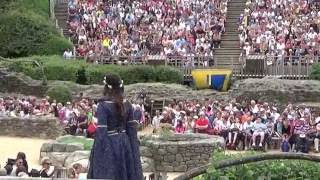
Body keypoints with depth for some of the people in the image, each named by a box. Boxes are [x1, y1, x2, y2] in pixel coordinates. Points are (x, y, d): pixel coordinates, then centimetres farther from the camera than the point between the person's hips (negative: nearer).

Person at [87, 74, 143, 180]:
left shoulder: (103, 105, -14)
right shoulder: (127, 105, 2)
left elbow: (101, 131, -17)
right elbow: (132, 128, 5)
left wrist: (96, 153, -12)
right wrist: (133, 150, 13)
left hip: (108, 145, -5)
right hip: (124, 143, 5)